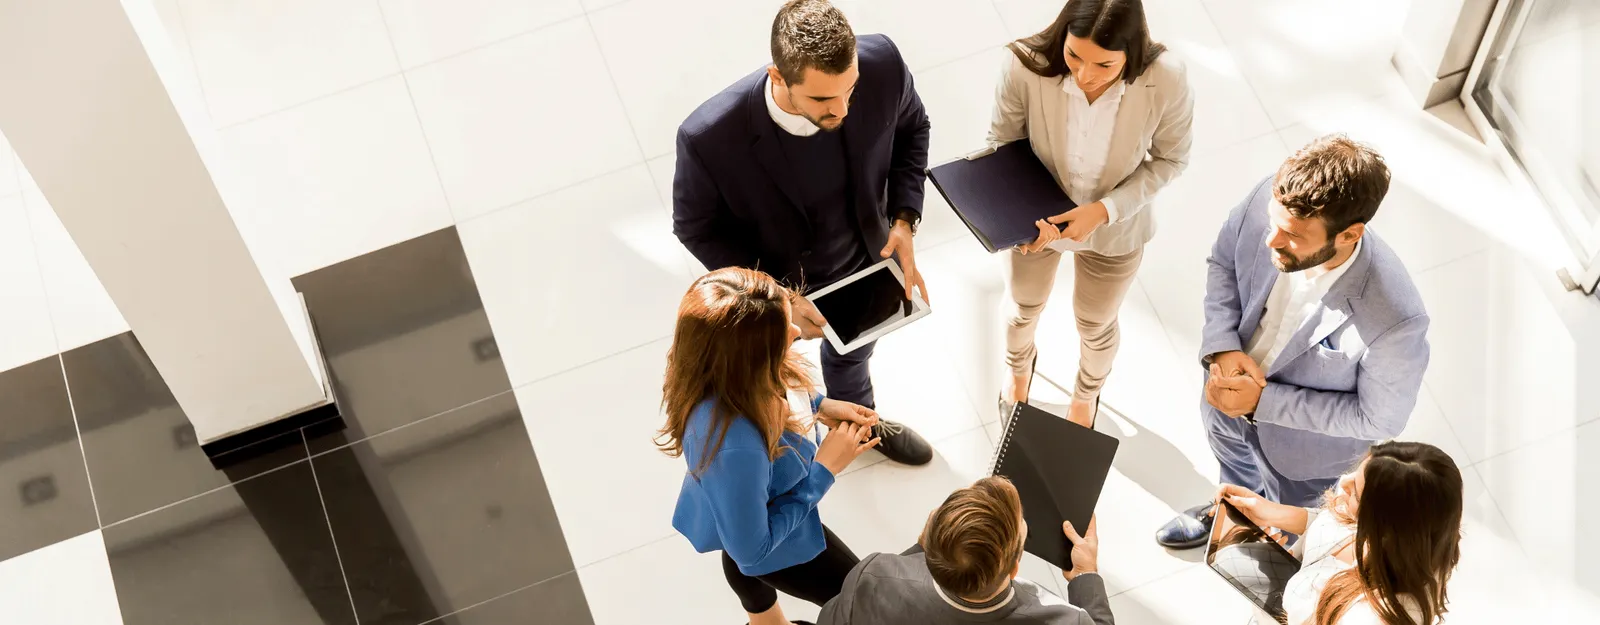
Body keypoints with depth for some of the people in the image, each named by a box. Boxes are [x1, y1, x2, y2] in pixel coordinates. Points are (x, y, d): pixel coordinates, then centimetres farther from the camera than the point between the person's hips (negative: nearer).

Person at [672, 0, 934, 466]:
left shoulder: (881, 64, -34)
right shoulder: (710, 137, -42)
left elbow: (910, 128, -9)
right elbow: (696, 227, -20)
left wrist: (904, 220, -20)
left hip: (865, 260, 3)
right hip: (771, 284, -3)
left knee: (852, 351, 36)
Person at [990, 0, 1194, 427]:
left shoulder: (1166, 81, -34)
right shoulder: (1026, 66, -35)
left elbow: (1170, 159, -15)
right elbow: (1004, 142, -16)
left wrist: (1105, 209, -27)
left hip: (1114, 230, 0)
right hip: (1038, 220, 0)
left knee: (1095, 326, 29)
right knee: (1024, 311, 31)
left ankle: (1086, 396, 65)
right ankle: (1019, 369, 69)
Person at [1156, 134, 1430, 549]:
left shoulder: (1395, 319, -43)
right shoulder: (1267, 201, -32)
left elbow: (1381, 418, -25)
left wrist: (1263, 402, -28)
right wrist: (1222, 347, -24)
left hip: (1303, 442, -4)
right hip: (1229, 383, 4)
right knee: (1230, 454, 38)